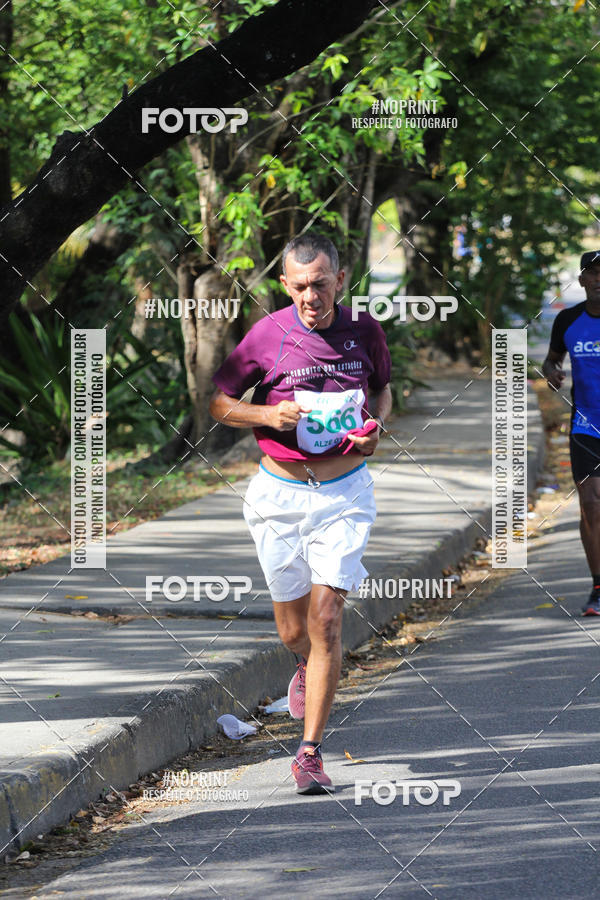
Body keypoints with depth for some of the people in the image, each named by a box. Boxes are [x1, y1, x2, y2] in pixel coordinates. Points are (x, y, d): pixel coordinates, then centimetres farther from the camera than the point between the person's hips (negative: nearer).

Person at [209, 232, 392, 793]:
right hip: (280, 493, 0)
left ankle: (310, 753, -6)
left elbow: (382, 389, 17)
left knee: (325, 621, -11)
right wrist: (268, 415, -18)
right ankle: (308, 667, 48)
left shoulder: (363, 331, -2)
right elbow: (218, 403, 1)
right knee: (292, 630, 10)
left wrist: (375, 426, -4)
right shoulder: (267, 335, -8)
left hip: (344, 494, 0)